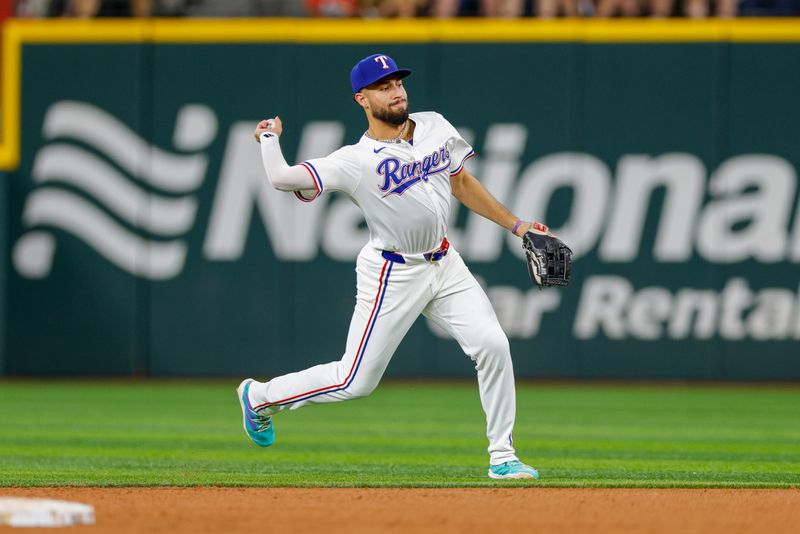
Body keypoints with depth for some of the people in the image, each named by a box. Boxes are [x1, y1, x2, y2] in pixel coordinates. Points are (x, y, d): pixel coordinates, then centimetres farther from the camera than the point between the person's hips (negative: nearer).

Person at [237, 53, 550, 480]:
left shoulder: (436, 127, 2)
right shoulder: (355, 160, -17)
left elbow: (462, 183, 16)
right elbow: (281, 178, -27)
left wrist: (514, 225, 13)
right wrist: (269, 138, -8)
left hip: (445, 265, 5)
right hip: (392, 275, -5)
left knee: (492, 345, -10)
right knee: (356, 380, -1)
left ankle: (502, 457, 0)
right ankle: (260, 395, 22)